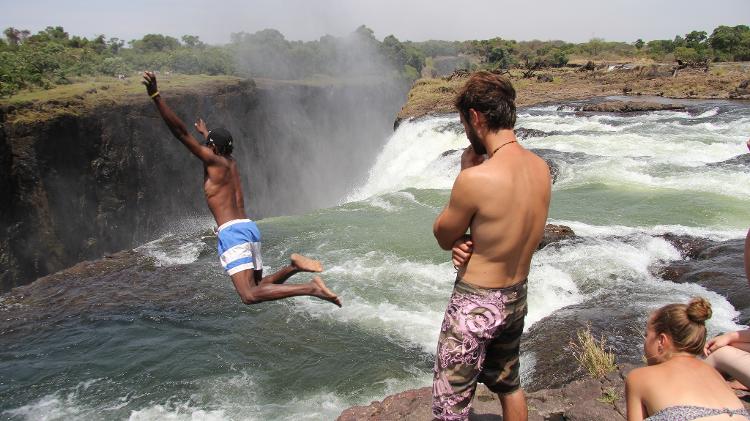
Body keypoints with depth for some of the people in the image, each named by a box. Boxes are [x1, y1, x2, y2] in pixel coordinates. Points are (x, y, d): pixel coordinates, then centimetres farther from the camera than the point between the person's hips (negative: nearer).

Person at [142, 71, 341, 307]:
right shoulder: (231, 163, 20)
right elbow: (222, 148, 46)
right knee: (257, 287, 17)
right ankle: (293, 266, -6)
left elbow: (180, 132, -9)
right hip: (249, 227, 8)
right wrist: (206, 133, 66)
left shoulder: (212, 160, 0)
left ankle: (312, 288, -31)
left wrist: (155, 95, -11)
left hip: (231, 232, -8)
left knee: (250, 296, -18)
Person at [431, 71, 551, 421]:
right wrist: (470, 241, -12)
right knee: (509, 385, 28)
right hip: (517, 297, 8)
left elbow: (443, 237, -10)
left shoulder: (475, 178, -27)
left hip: (475, 304, -8)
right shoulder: (541, 168, -3)